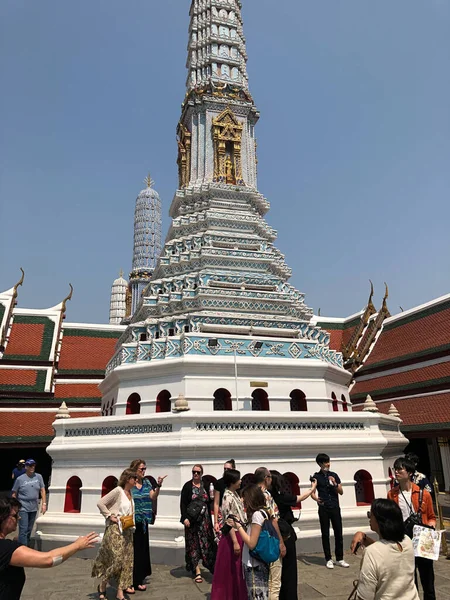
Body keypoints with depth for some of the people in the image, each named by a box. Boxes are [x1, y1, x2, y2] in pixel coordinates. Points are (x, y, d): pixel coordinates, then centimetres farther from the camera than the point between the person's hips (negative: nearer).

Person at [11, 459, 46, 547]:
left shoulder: (38, 477, 0)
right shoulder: (20, 479, -7)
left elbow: (42, 490, 4)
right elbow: (14, 494, 0)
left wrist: (44, 503, -1)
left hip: (34, 508, 3)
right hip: (23, 508, -3)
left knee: (29, 530, 14)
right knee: (23, 530, -7)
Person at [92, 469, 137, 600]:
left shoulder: (130, 493, 9)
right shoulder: (117, 491, -15)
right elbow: (100, 503, -17)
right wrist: (110, 516, -16)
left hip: (127, 531, 8)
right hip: (115, 530, -7)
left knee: (126, 562, 6)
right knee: (117, 560, -6)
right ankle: (102, 586, 17)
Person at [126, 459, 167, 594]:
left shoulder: (146, 483, 6)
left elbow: (153, 497, 0)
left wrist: (158, 486, -13)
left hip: (142, 522, 6)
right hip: (130, 522, -6)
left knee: (142, 550, 12)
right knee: (131, 551, 0)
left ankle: (138, 580, 25)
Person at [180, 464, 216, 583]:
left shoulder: (205, 485, 4)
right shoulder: (187, 486, -4)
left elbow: (209, 502, 9)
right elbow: (183, 503, -7)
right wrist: (185, 518, -16)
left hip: (205, 519, 3)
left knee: (207, 544, 5)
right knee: (194, 544, 3)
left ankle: (212, 568, 16)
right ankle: (197, 572, 9)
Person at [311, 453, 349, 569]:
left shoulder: (334, 475, 6)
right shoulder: (316, 476, -2)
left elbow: (341, 492, 7)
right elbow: (312, 493, -5)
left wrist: (334, 484, -11)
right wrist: (316, 498, -27)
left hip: (335, 508, 3)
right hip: (323, 509, -3)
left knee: (339, 533, 5)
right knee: (325, 534, 3)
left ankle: (340, 559, 16)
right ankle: (328, 559, 14)